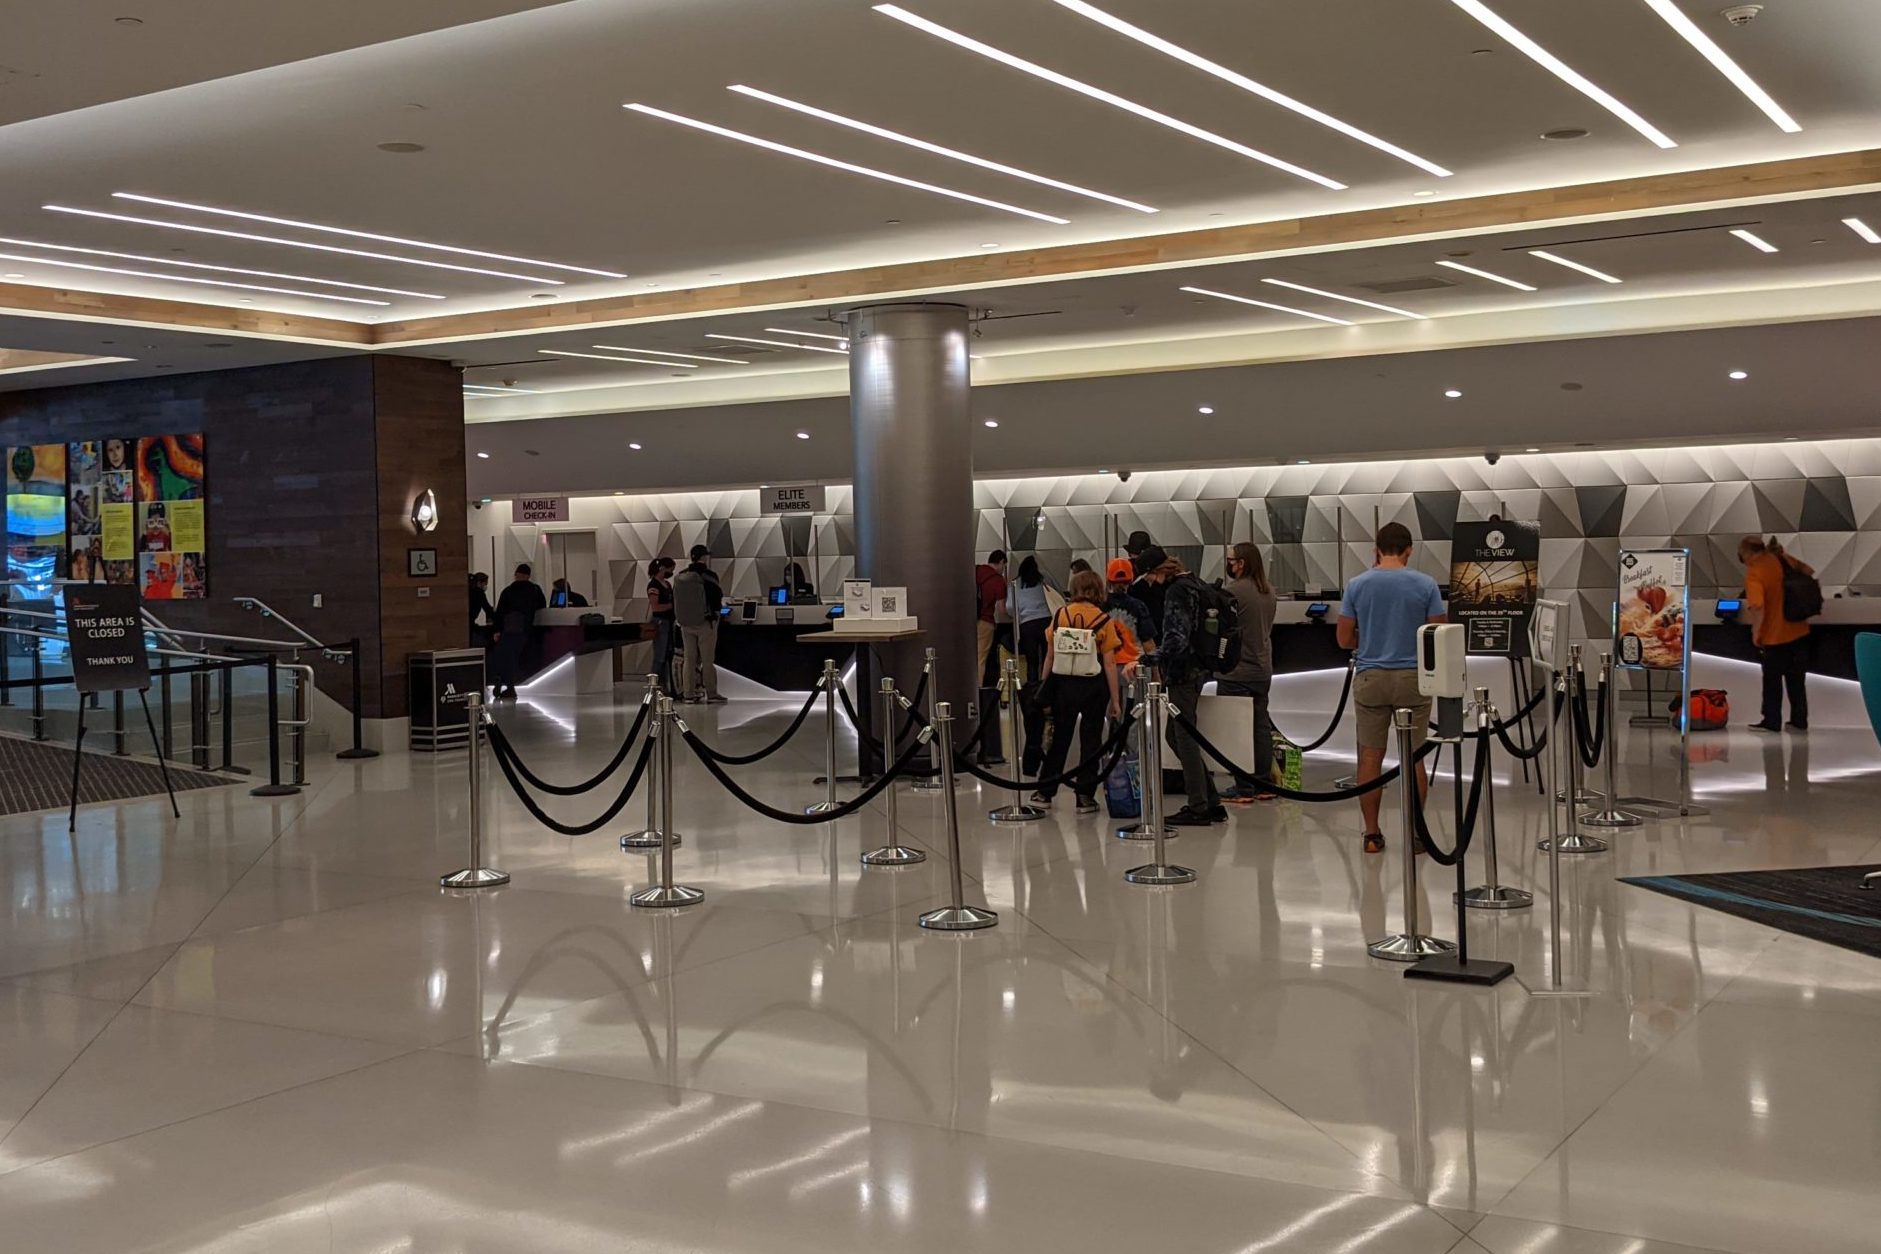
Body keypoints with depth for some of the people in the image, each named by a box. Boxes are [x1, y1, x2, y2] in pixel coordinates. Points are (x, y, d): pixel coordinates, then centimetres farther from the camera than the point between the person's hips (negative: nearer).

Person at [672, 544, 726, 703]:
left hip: (685, 623, 5)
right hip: (706, 623, -5)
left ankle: (688, 693, 11)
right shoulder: (709, 576, -13)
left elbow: (674, 601, 9)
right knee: (708, 660, -1)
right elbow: (718, 598, -11)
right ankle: (711, 694, 1)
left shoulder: (679, 577, 5)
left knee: (689, 659, 10)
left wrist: (678, 619, 15)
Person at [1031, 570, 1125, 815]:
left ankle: (1045, 792, 23)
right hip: (1093, 685, -2)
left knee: (1059, 737, 15)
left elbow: (1050, 656, 2)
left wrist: (1044, 686, 12)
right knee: (1090, 739, 8)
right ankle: (1085, 796, 9)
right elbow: (1109, 664, -9)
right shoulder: (1103, 621, -7)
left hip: (1063, 682, 2)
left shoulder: (1059, 616, -2)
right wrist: (1115, 700, -4)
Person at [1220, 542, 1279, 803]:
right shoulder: (1268, 591, 8)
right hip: (1263, 670, 8)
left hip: (1236, 672, -8)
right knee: (1261, 726, 12)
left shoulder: (1233, 590, -17)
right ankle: (1263, 784, 17)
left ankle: (1244, 788, -1)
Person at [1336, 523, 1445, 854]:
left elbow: (1345, 639, 2)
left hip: (1370, 678, 1)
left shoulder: (1357, 585, -1)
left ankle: (1372, 834, 8)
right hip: (1412, 677, -1)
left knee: (1371, 757, 7)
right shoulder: (1426, 585, -4)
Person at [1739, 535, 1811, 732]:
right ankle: (1799, 720, 24)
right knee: (1796, 679, 16)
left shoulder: (1754, 573, -20)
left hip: (1774, 636, -6)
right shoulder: (1783, 559, -1)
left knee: (1772, 681, 10)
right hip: (1799, 631, 6)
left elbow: (1758, 607, -29)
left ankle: (1772, 721, 19)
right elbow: (1809, 572, 17)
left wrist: (1756, 633, -16)